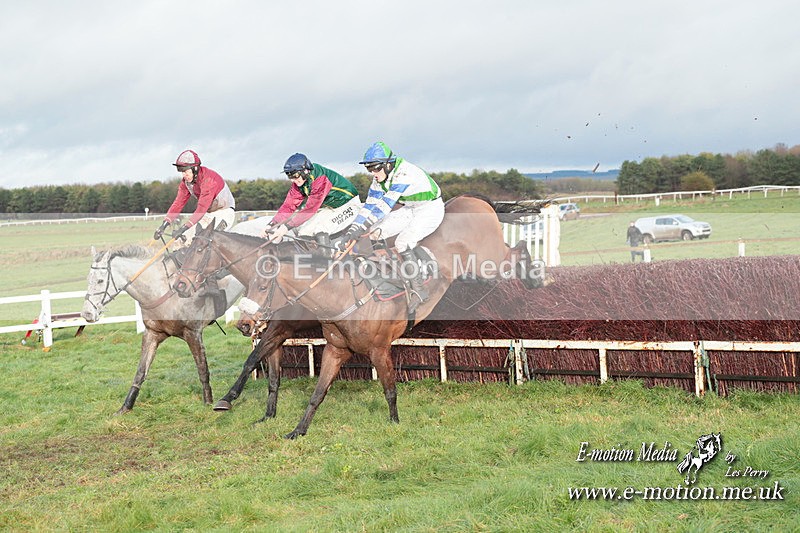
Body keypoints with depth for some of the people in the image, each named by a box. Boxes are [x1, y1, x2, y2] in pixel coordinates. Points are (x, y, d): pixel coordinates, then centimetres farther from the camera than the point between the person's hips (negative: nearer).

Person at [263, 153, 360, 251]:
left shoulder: (321, 179, -33)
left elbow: (310, 208, -36)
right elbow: (289, 204, -11)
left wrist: (287, 227, -39)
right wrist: (272, 224, -24)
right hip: (328, 207, 9)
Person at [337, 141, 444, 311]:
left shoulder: (404, 173, -32)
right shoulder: (379, 179, -6)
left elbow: (386, 204, -38)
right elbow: (369, 206, -6)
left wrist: (361, 228, -43)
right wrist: (351, 232, -17)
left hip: (431, 209, -9)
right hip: (409, 210, 9)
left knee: (402, 242, -28)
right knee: (375, 231, -4)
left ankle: (419, 290, -16)